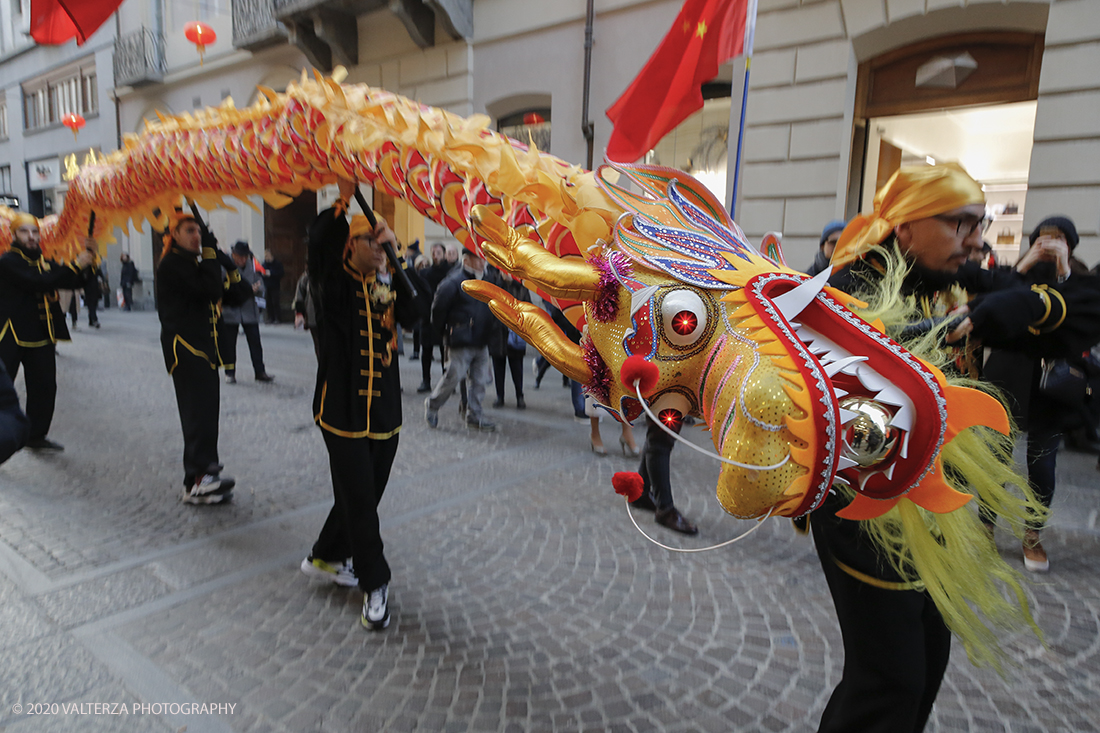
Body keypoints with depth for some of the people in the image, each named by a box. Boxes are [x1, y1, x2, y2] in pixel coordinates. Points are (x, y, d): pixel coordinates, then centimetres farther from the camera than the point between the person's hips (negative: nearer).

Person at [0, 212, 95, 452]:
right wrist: (74, 265, -25)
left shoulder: (46, 262, 14)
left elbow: (76, 281, 11)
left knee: (44, 387, 10)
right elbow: (38, 282, -23)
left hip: (41, 337, 7)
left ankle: (36, 436, 23)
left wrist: (85, 260, -6)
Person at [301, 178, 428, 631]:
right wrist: (345, 197, -30)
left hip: (385, 411, 5)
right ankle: (375, 585, 13)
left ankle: (326, 558, 39)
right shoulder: (332, 284, -3)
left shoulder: (389, 288, 8)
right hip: (342, 409, -5)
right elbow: (319, 245, -24)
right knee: (358, 497, -3)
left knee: (366, 494, 16)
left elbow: (417, 312, -13)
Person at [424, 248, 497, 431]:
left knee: (479, 381, 8)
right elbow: (438, 307, -7)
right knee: (453, 377, -5)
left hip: (481, 341, 7)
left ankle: (474, 416, 19)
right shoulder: (454, 282, -11)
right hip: (461, 342, -7)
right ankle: (432, 406, 18)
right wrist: (444, 331, 0)